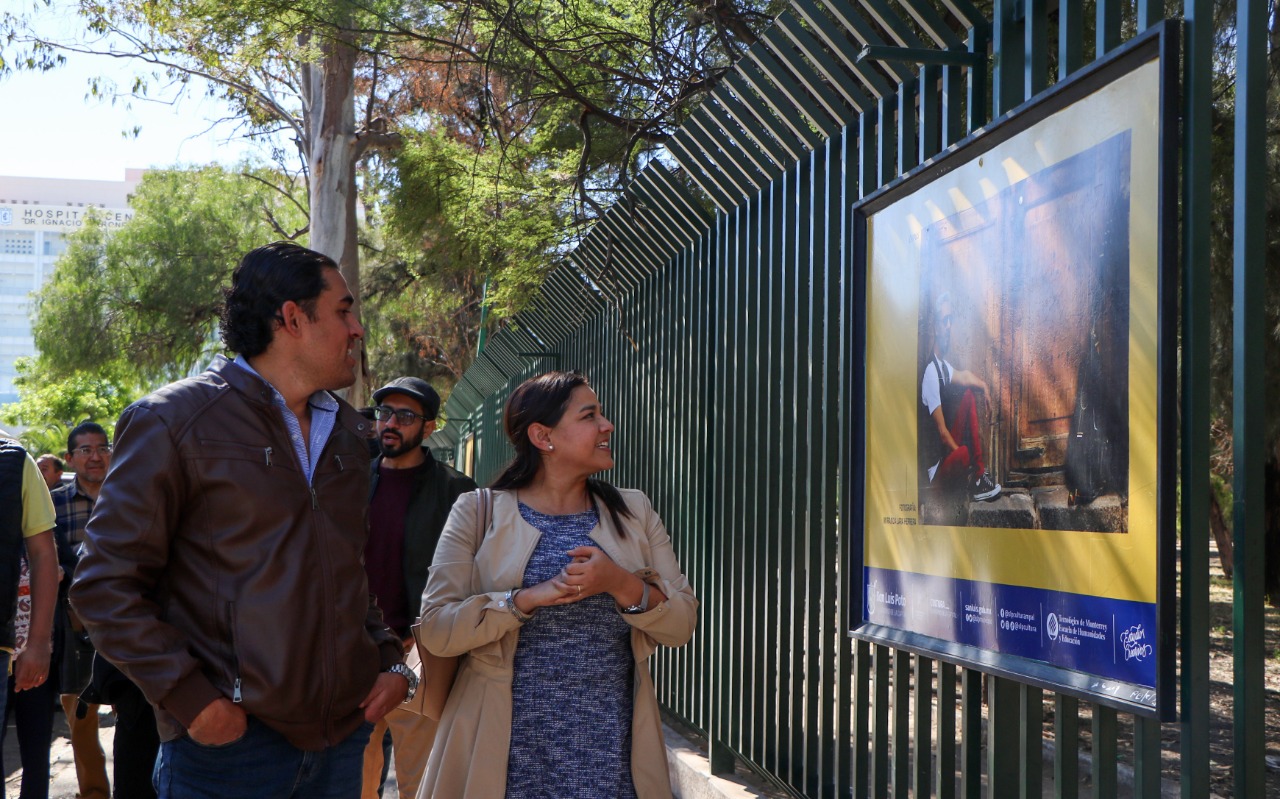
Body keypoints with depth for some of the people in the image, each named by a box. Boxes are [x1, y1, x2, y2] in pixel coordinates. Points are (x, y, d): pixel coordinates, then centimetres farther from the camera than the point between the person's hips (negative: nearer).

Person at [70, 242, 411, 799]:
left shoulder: (347, 432, 15)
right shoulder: (176, 419, -5)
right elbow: (106, 583, -8)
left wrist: (389, 660, 9)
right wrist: (191, 699, -16)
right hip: (229, 742, -6)